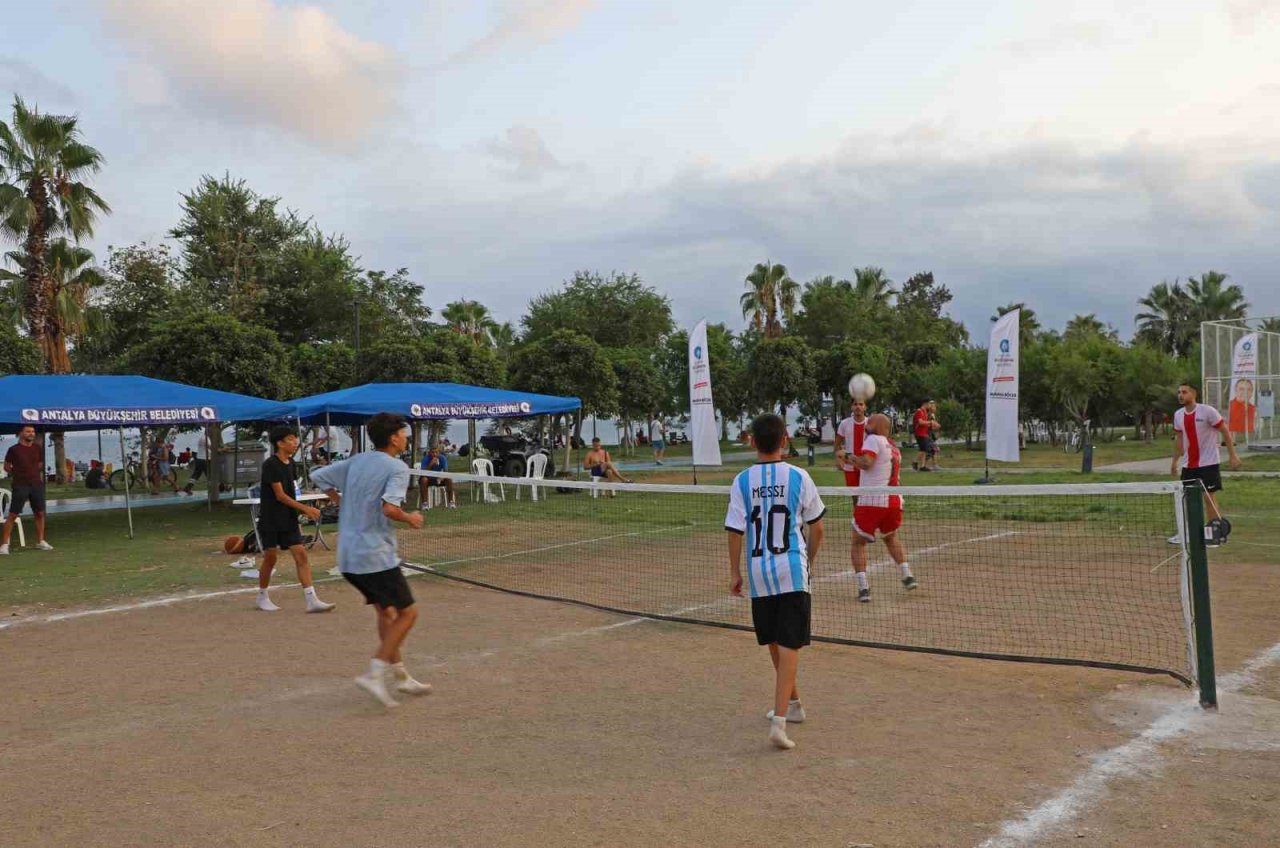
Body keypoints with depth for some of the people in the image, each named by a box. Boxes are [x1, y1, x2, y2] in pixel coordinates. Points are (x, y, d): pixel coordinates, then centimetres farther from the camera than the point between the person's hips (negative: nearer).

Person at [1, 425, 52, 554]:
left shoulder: (38, 448, 6)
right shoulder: (14, 449, -6)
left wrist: (33, 474, 11)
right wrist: (18, 475, 8)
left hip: (37, 484, 4)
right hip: (20, 486, -4)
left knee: (40, 513, 6)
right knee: (13, 515, -5)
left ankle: (40, 542, 18)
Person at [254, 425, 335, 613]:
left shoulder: (291, 464, 7)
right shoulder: (270, 465, -15)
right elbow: (280, 495, -18)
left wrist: (298, 513, 15)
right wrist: (306, 509, -23)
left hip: (288, 519, 6)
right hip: (271, 520, -6)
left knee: (301, 555, -4)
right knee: (270, 558, 4)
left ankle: (312, 600, -8)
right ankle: (262, 597, 25)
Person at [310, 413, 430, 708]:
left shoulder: (355, 462, 10)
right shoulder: (397, 468, -12)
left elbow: (318, 476, 15)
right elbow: (389, 508, -26)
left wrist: (341, 503, 20)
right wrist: (410, 519, -8)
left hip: (348, 557, 8)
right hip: (376, 556, -8)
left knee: (385, 611, 18)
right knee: (407, 612, 1)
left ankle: (401, 677, 24)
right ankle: (374, 674, -7)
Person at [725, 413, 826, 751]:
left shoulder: (742, 481, -3)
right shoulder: (798, 477, -4)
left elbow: (735, 531, -3)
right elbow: (817, 527, 4)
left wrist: (735, 572, 8)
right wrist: (811, 560, 20)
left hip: (759, 573, 2)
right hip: (792, 571, -2)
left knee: (775, 643, 19)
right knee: (789, 646, -2)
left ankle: (792, 703, 35)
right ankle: (779, 719, -12)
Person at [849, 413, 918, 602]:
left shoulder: (874, 440, -3)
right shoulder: (895, 448, 21)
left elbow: (866, 463, -18)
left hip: (872, 501, -7)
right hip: (894, 501, 7)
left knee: (859, 543, 5)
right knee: (891, 537, 31)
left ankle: (863, 587, -6)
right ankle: (907, 576, 21)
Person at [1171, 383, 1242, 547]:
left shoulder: (1208, 411, -14)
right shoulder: (1178, 415, 4)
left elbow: (1225, 432, -8)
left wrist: (1233, 455, -11)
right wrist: (1175, 461, 16)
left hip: (1208, 463, -6)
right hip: (1188, 464, 6)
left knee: (1208, 497, -6)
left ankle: (1215, 534, 4)